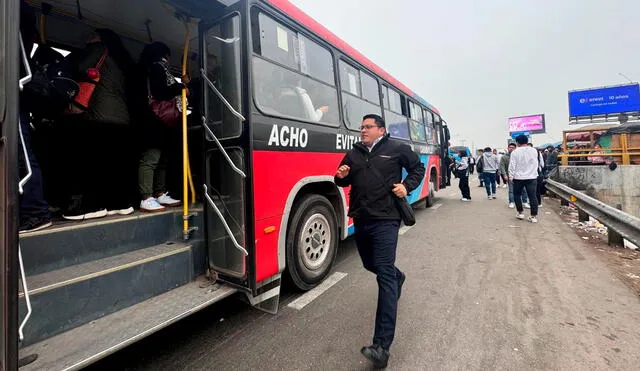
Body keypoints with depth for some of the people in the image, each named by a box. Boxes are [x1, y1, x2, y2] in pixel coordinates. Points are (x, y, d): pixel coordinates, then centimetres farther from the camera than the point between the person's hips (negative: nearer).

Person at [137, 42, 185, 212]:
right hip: (157, 122, -10)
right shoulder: (157, 67, -1)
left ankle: (160, 194, 14)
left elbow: (168, 92, 19)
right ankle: (146, 199, -13)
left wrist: (181, 84, 24)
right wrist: (181, 86, -3)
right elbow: (161, 92, -14)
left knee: (162, 159, 9)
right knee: (151, 159, -13)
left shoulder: (160, 69, 26)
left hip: (164, 122, 10)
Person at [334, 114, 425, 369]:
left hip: (385, 219, -5)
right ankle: (397, 277, 56)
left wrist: (407, 186, -4)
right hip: (360, 220, 6)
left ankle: (382, 346, -9)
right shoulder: (353, 153, 12)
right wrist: (341, 177, -4)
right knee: (370, 264, 21)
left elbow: (418, 167, 12)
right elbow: (344, 181, 19)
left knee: (384, 273, -12)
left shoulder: (396, 149, 1)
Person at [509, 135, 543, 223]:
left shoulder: (515, 152, -8)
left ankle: (520, 212, 16)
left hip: (518, 178, -3)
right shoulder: (534, 150, 4)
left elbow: (512, 166, -9)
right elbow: (537, 163, 18)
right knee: (533, 196, 1)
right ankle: (534, 216, 1)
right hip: (532, 177, 3)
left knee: (517, 195, 13)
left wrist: (511, 177, -3)